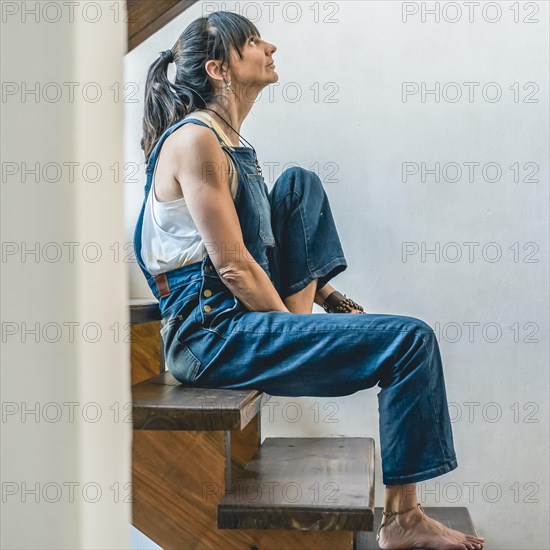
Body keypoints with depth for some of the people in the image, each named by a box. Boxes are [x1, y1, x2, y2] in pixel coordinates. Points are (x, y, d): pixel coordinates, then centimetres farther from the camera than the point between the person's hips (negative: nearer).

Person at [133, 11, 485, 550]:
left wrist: (322, 295, 9)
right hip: (212, 335, -9)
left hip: (241, 313, 9)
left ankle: (299, 324, -1)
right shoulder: (196, 140, -15)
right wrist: (294, 331, -11)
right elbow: (233, 267, -19)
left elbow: (271, 244, 20)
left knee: (300, 183, 9)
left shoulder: (227, 142, 15)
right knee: (411, 339, -13)